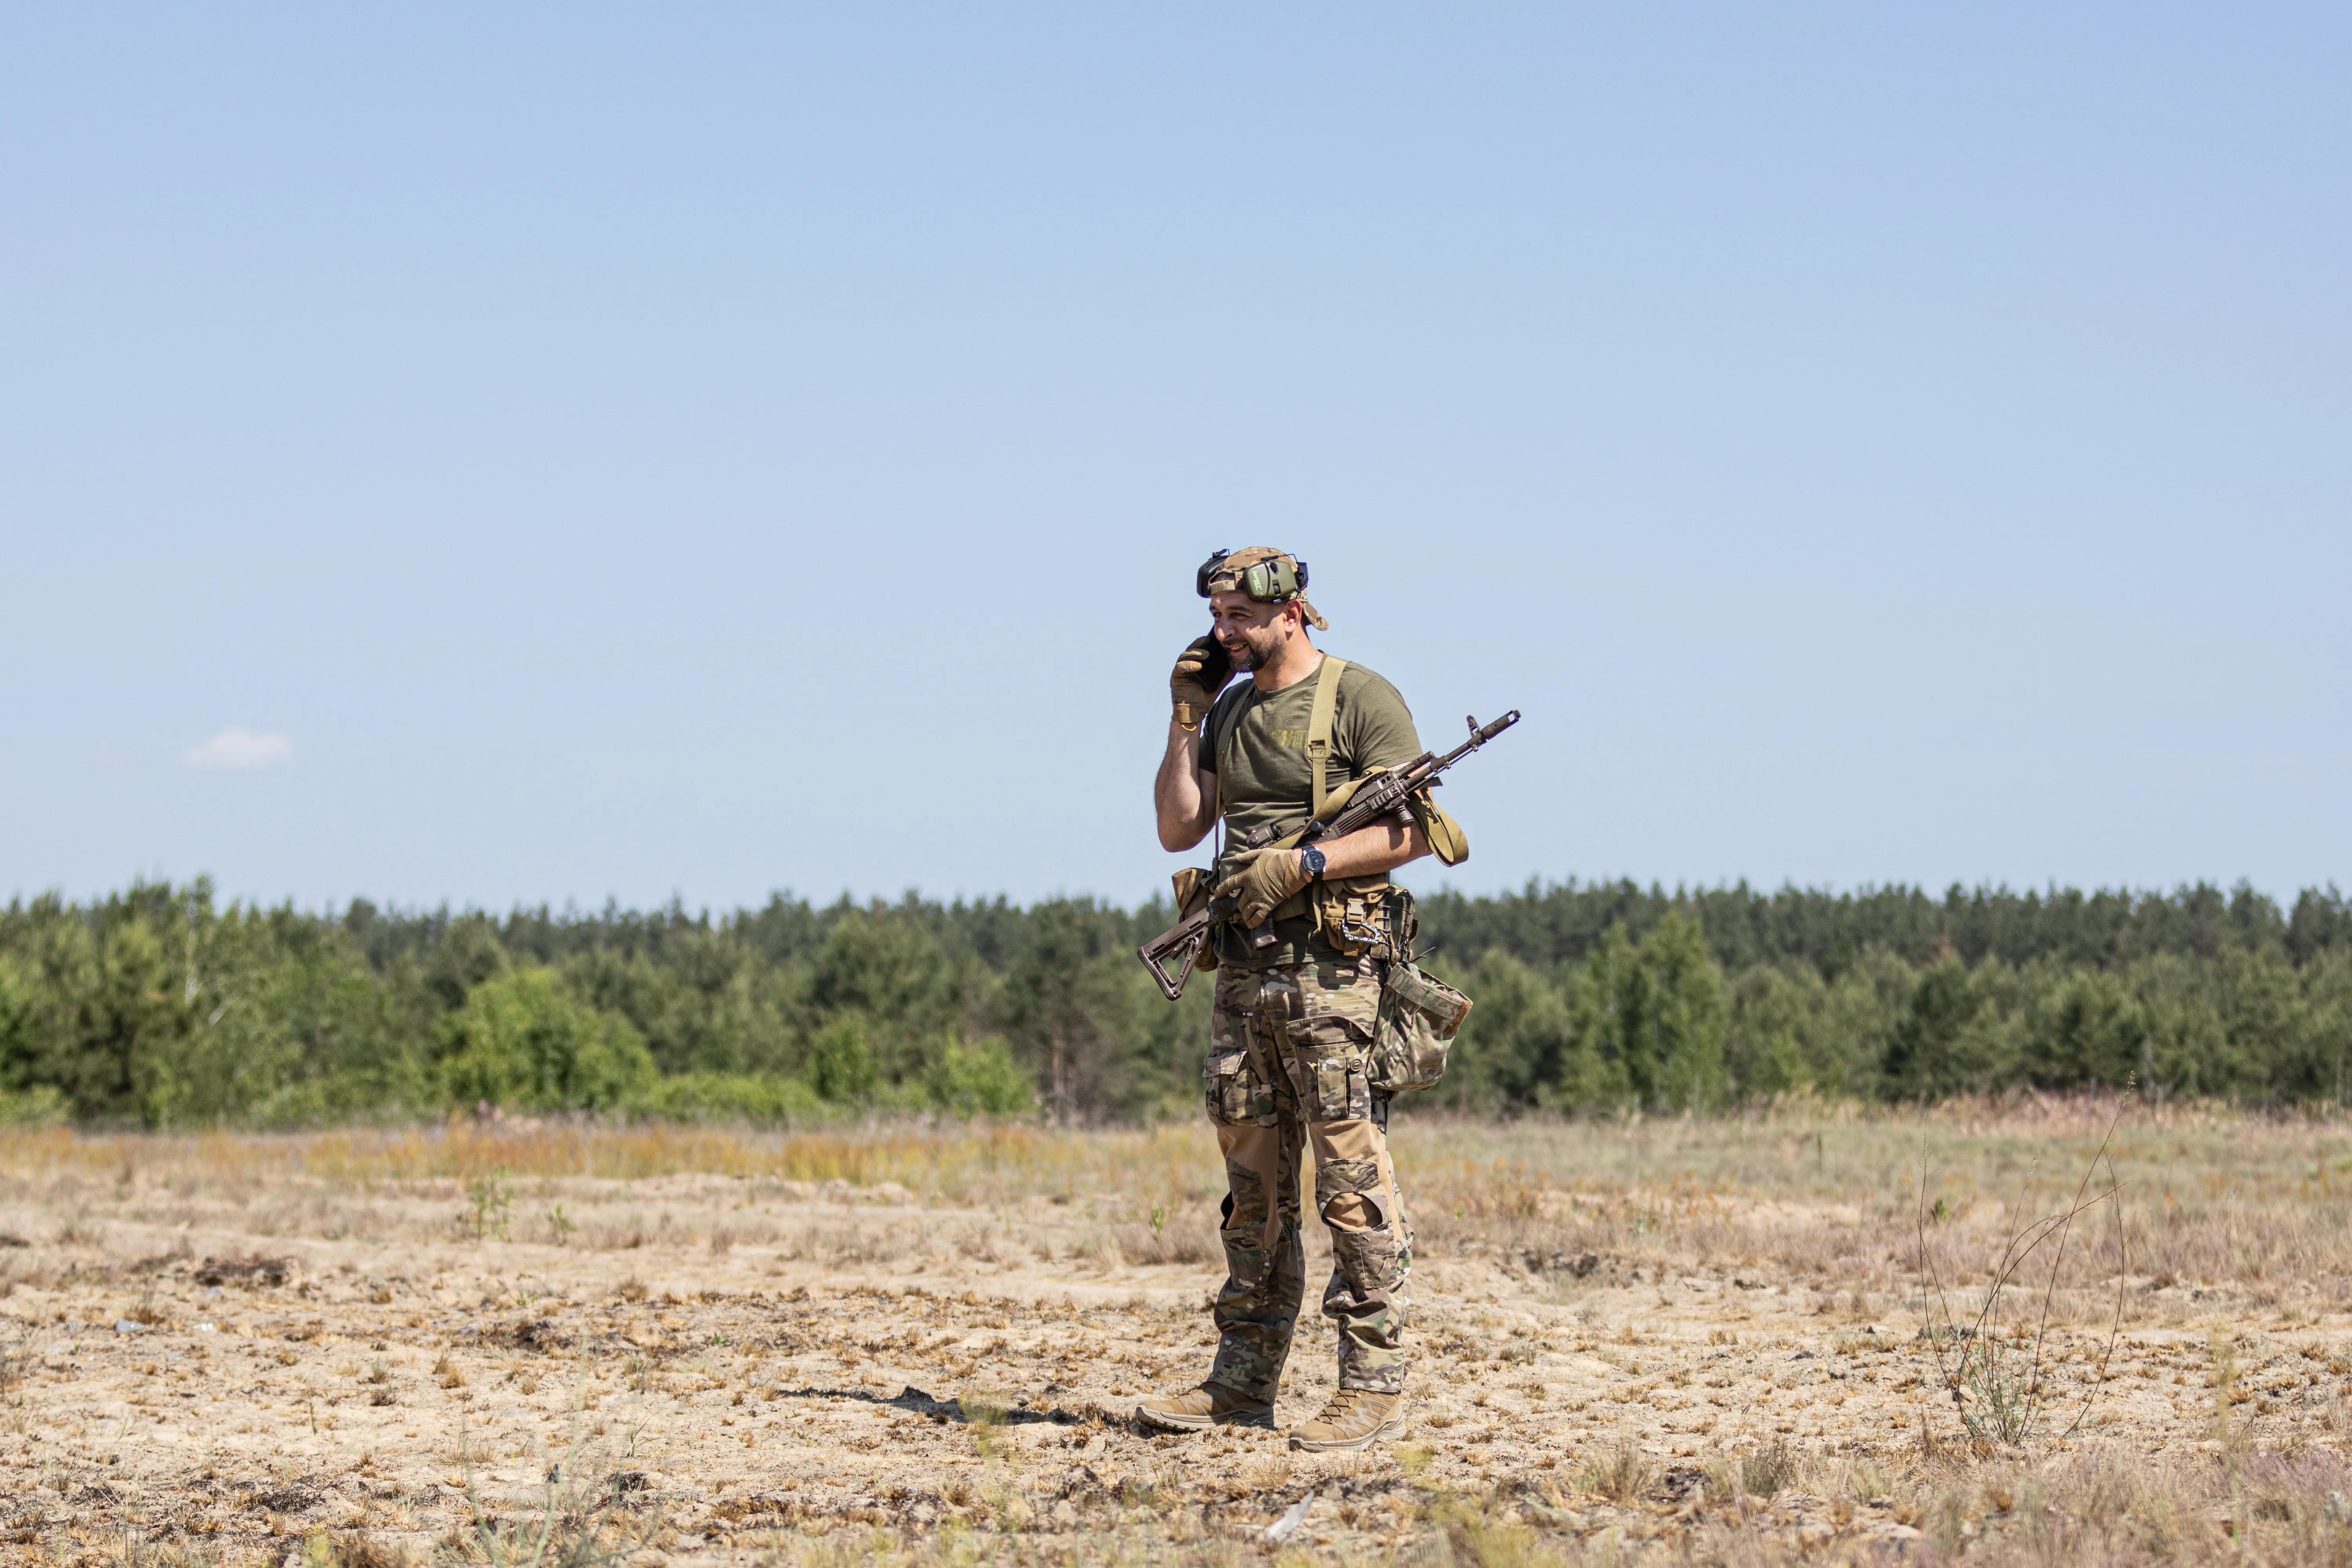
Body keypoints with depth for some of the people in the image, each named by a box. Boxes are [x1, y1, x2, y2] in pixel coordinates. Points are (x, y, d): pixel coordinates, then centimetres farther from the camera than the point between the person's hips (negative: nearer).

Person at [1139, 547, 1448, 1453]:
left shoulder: (1362, 700, -4)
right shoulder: (1229, 711, 17)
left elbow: (1416, 830, -10)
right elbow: (1178, 830, 16)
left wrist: (1305, 864, -17)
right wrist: (1185, 717, 9)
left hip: (1333, 964, -7)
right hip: (1245, 968, 7)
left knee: (1352, 1180, -8)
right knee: (1253, 1182, 10)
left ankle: (1373, 1387, -6)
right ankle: (1243, 1381, 15)